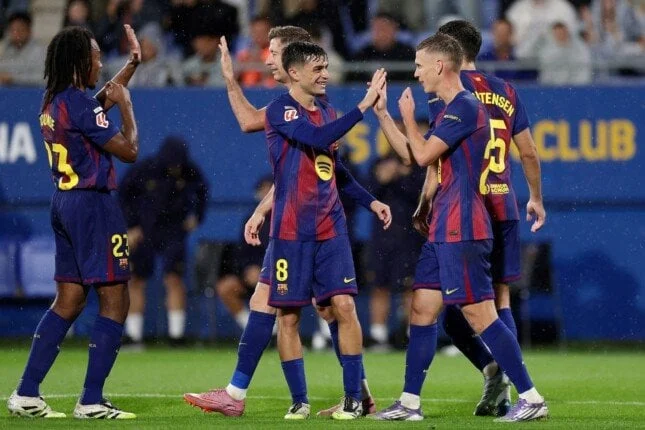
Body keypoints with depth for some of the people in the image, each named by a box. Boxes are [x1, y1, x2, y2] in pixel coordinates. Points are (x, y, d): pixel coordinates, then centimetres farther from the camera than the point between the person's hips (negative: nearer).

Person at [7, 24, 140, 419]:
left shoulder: (53, 102, 11)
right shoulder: (78, 104, -17)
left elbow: (100, 101, 31)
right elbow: (128, 150, -15)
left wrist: (132, 64, 32)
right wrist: (126, 106, -1)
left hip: (65, 202, 9)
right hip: (94, 205, -9)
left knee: (69, 302, 12)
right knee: (115, 301, -4)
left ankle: (26, 394, 8)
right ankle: (91, 401, -7)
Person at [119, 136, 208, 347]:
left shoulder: (190, 172, -12)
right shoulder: (143, 170, -16)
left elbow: (202, 191, 10)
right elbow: (123, 195, -2)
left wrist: (196, 217, 2)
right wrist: (130, 227, -6)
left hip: (174, 232, 0)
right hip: (143, 232, 0)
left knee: (174, 279, -11)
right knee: (135, 281, 0)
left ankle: (176, 333, -8)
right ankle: (133, 335, 6)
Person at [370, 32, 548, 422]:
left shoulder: (465, 107, -14)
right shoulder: (450, 110, 17)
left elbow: (423, 154, -16)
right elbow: (414, 155, 26)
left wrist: (409, 117, 0)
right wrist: (381, 112, 23)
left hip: (462, 232, -10)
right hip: (443, 231, 10)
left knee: (480, 314, -10)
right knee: (422, 309, 10)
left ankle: (531, 398, -8)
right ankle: (410, 403, 13)